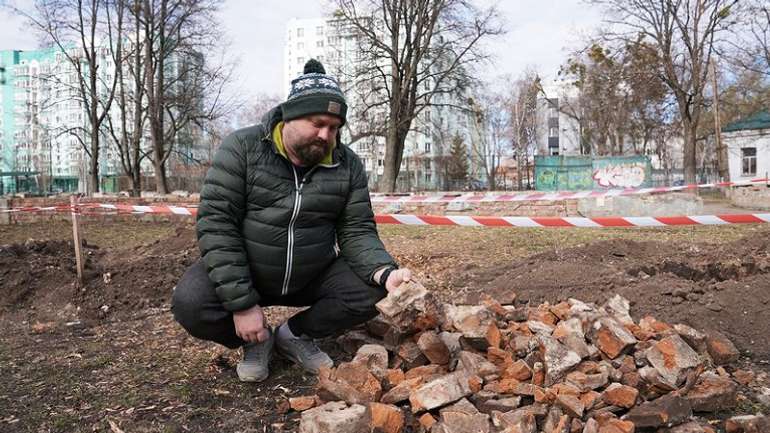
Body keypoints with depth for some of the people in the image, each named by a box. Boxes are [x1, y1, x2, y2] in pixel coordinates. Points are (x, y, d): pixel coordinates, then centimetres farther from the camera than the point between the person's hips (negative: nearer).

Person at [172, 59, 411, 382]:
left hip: (314, 276, 3)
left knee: (374, 292, -17)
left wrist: (384, 272, -29)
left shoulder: (348, 166, -6)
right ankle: (256, 340, 4)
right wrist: (242, 303, -25)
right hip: (244, 273, -2)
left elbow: (357, 231, -6)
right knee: (190, 304, -29)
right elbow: (216, 222, -19)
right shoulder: (242, 148, -14)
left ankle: (294, 334, 7)